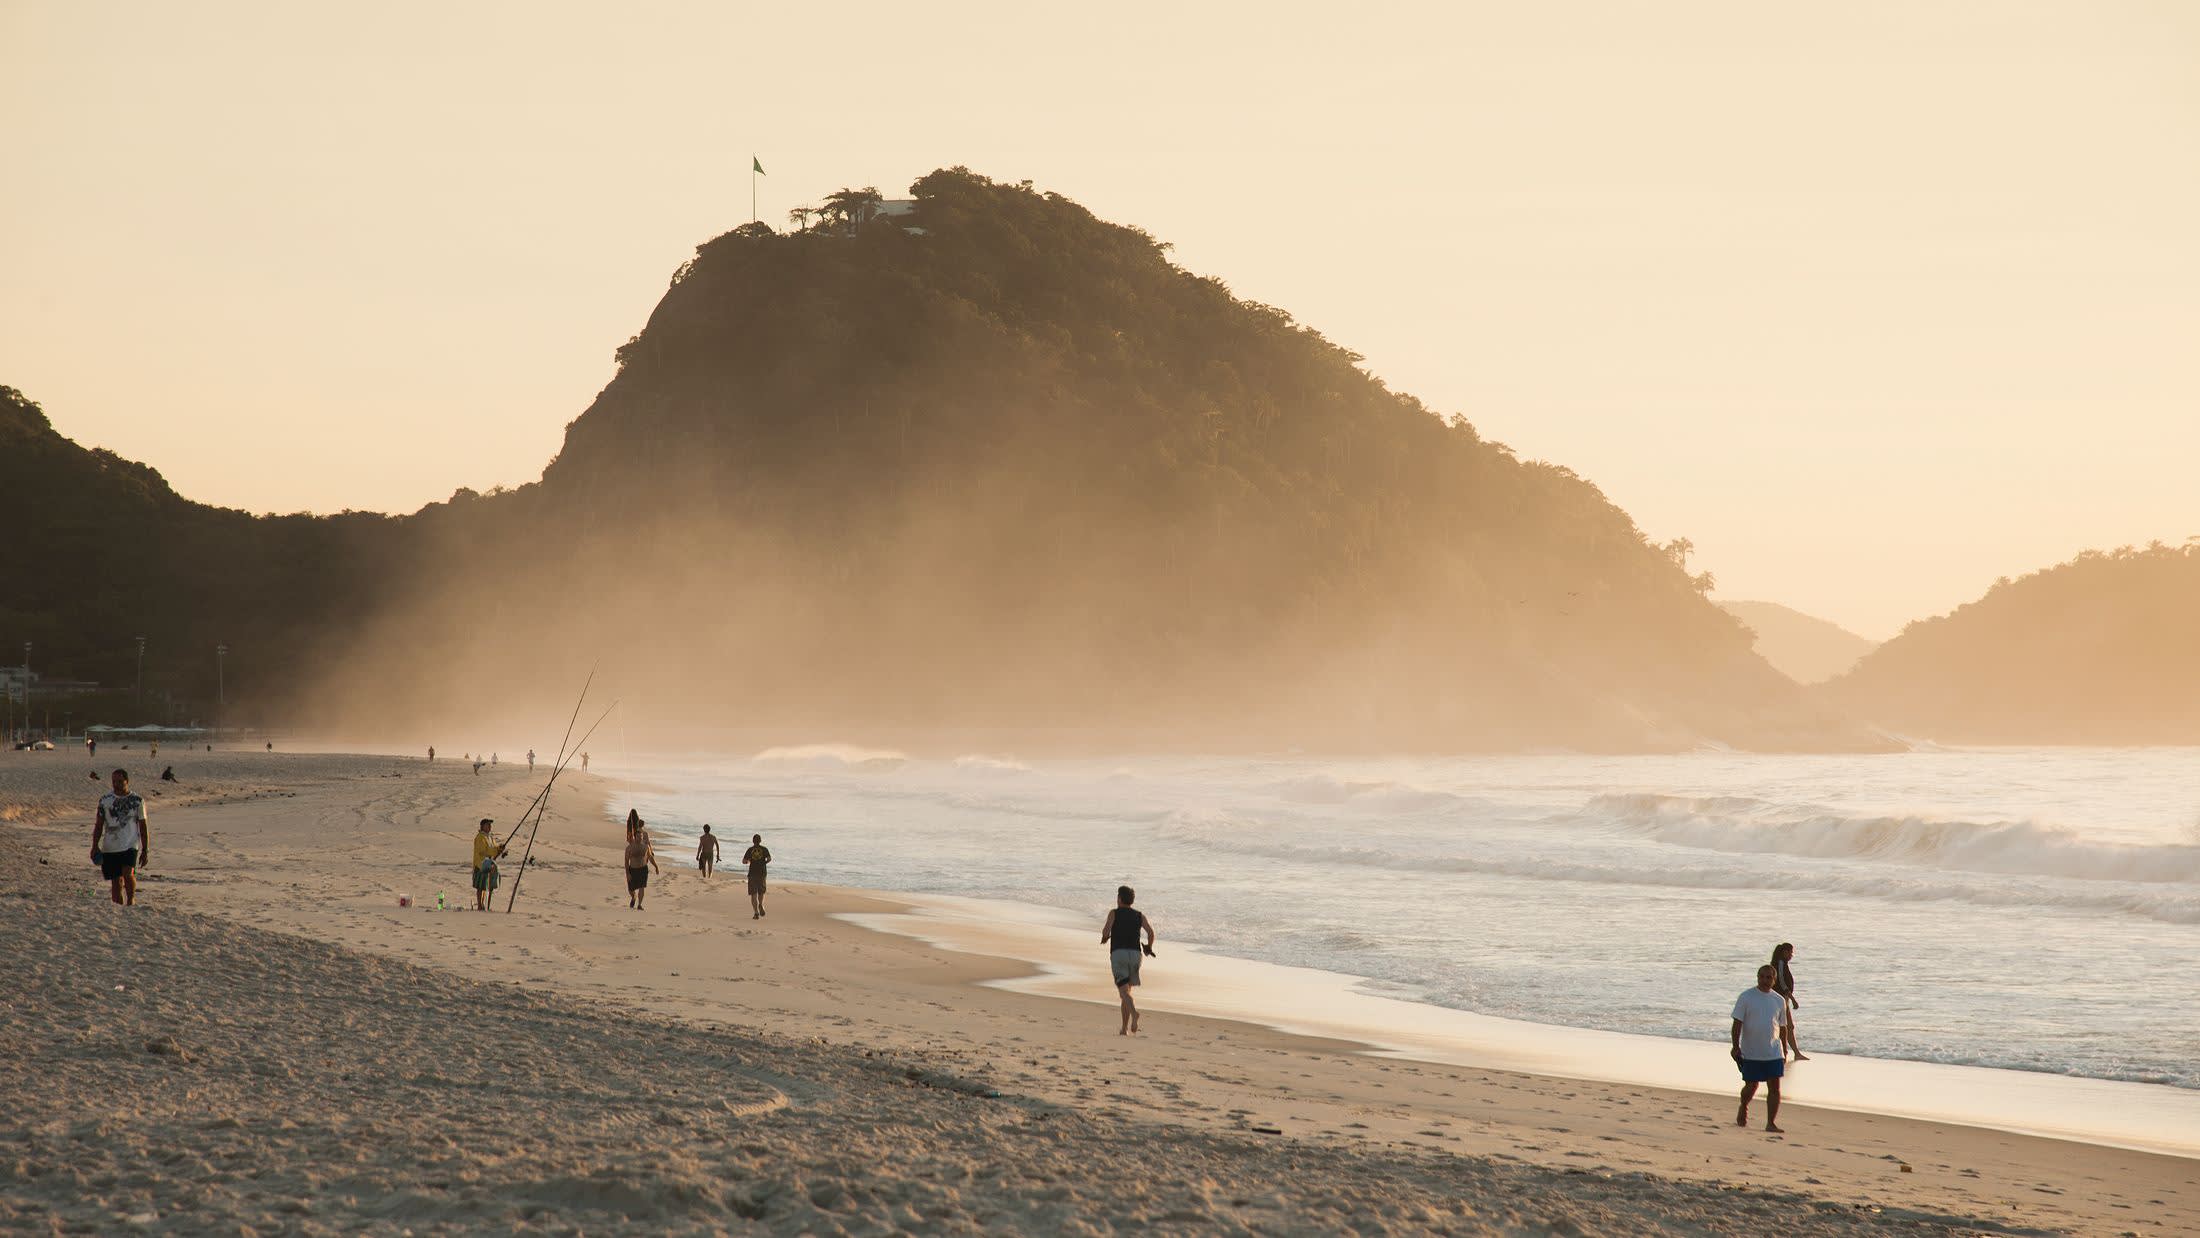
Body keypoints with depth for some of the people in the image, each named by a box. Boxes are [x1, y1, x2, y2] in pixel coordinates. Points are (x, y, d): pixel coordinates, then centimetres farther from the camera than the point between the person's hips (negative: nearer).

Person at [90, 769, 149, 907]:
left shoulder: (137, 801, 5)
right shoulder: (105, 800, 8)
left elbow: (143, 827, 8)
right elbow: (98, 825, 11)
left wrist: (145, 850, 5)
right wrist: (95, 846, 0)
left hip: (130, 846, -2)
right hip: (110, 848, 2)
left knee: (128, 873, -23)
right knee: (116, 882, 5)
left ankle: (131, 899, -4)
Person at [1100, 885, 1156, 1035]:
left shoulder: (1114, 913, 6)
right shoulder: (1139, 915, 14)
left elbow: (1106, 930, -10)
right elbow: (1150, 932, 1)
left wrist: (1105, 937, 13)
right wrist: (1149, 947, 18)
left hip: (1118, 954, -4)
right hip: (1135, 954, 4)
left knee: (1123, 991, -13)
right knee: (1127, 990, 15)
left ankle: (1134, 1012, -43)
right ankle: (1124, 1028, 14)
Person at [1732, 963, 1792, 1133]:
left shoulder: (1779, 1001, 7)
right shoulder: (1746, 997, -3)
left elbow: (1782, 1027, 15)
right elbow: (1737, 1023, -5)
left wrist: (1785, 1051, 15)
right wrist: (1736, 1047, -12)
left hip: (1774, 1053, 2)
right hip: (1751, 1053, -2)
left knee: (1774, 1087, -5)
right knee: (1751, 1086, 8)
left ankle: (1771, 1123, -1)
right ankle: (1743, 1108, 37)